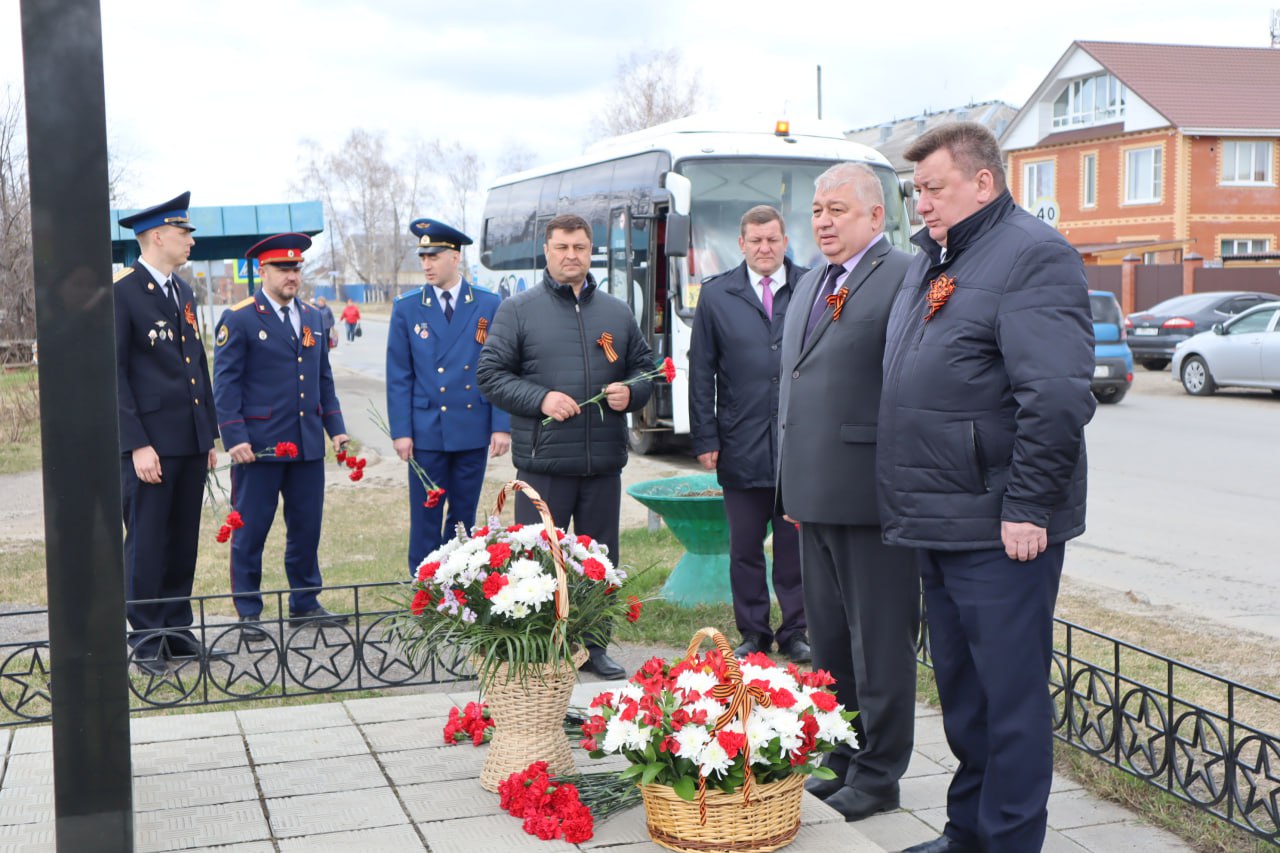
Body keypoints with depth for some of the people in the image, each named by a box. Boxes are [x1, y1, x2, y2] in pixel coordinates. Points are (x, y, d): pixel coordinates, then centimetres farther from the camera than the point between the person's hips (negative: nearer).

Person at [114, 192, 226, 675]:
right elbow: (114, 374, -12)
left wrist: (209, 435, 16)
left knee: (184, 542, 12)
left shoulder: (183, 292, 16)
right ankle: (146, 641, 8)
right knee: (146, 544, -1)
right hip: (150, 443, -7)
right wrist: (137, 445, -16)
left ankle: (177, 631, 21)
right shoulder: (121, 294, -9)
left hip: (191, 441, 8)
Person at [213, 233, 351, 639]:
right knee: (250, 530, 2)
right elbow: (225, 383, -7)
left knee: (307, 528, 11)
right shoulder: (238, 319, -4)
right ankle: (248, 613, 12)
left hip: (308, 445, 6)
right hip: (259, 446, -5)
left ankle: (305, 604, 23)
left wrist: (335, 427, 11)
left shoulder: (312, 317, 14)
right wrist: (234, 437, -15)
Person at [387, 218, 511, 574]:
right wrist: (400, 431, -5)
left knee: (464, 516, 11)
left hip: (474, 431, 1)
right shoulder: (407, 308, 2)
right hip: (427, 431, -1)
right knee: (425, 517, 2)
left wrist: (502, 425, -4)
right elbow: (399, 376, 2)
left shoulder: (489, 305, 2)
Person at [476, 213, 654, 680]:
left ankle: (594, 646, 23)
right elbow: (490, 374, -1)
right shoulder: (518, 310, 2)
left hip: (603, 462, 4)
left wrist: (630, 392, -3)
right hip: (542, 461, -4)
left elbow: (645, 368, 19)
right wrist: (540, 399, -14)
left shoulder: (617, 312, 13)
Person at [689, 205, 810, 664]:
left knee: (796, 545, 7)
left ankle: (794, 633, 19)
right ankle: (752, 634, 21)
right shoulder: (717, 295, 5)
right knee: (745, 548, 9)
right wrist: (705, 438, -1)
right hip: (741, 448, 1)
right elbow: (701, 372, 5)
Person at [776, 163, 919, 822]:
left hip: (872, 496, -9)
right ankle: (842, 761, 30)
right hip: (815, 494, 9)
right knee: (830, 639, 17)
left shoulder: (905, 279, -11)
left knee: (880, 644, 3)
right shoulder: (809, 285, 17)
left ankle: (878, 775, 16)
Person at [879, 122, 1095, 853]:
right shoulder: (932, 260, 16)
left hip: (999, 529, -9)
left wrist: (1027, 508, -22)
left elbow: (1058, 395, -22)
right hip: (940, 521, 9)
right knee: (960, 689, 18)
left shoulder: (1032, 255, -13)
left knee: (1010, 693, 1)